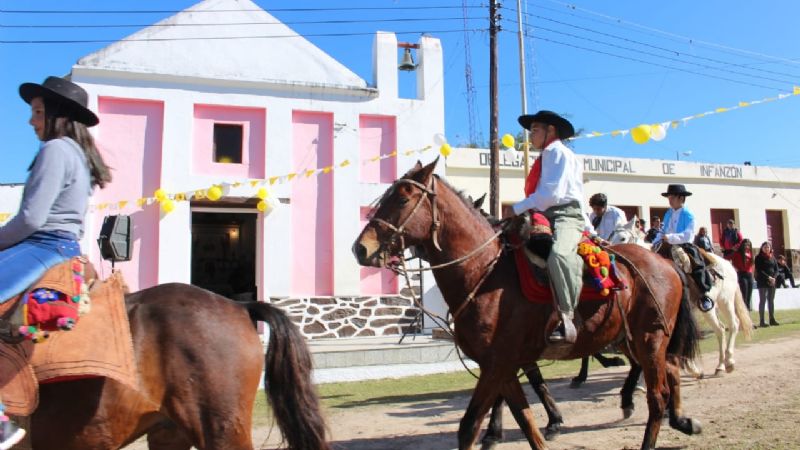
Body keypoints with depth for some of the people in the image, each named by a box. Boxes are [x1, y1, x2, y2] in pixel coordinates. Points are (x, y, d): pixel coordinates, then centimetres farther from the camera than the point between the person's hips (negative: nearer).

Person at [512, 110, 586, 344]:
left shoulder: (557, 152, -1)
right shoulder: (546, 156, 28)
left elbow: (551, 193, -16)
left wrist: (518, 209, -13)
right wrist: (523, 211, 5)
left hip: (566, 215, -10)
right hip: (547, 219, 11)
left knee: (558, 254, -38)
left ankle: (565, 318, -40)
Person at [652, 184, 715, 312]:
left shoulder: (688, 215, -9)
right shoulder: (668, 214, 11)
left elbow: (687, 235, -20)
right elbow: (663, 232, 14)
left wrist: (670, 237, -30)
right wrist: (655, 243, -2)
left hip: (685, 246, -7)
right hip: (670, 247, 7)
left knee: (697, 264, -24)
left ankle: (704, 295, -17)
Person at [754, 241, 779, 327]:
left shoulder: (772, 258, 14)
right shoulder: (759, 258, -1)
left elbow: (776, 269, 10)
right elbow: (759, 270, -9)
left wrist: (774, 277, -8)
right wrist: (768, 277, -17)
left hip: (772, 282, 5)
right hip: (762, 282, -5)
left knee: (771, 300, 7)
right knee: (763, 301, -6)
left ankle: (772, 319, 13)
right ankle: (761, 321, -6)